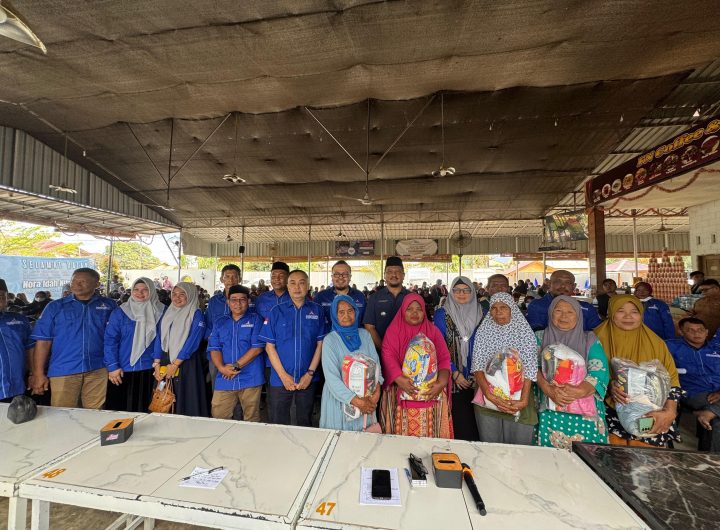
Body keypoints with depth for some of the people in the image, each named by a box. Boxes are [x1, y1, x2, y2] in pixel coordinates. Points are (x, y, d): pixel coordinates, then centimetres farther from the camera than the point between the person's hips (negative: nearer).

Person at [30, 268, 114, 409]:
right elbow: (43, 341, 2)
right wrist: (39, 373, -2)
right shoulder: (55, 307, 4)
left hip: (98, 369, 0)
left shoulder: (108, 305, 4)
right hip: (63, 370, 0)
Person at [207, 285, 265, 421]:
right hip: (224, 379, 3)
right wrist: (222, 368, -11)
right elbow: (214, 348, 5)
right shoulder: (220, 322, 14)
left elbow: (257, 347, -7)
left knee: (251, 420, 7)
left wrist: (236, 366, -12)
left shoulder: (256, 320, 2)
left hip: (250, 379, -3)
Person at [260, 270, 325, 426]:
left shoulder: (317, 311, -2)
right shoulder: (277, 311, -1)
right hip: (279, 379, 0)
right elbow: (269, 346, -2)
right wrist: (283, 375, -8)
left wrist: (310, 373, -8)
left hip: (308, 379, 0)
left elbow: (320, 343, -1)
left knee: (305, 424, 17)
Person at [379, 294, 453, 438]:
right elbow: (388, 356, -8)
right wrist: (399, 379, -23)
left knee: (428, 431, 3)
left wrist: (441, 383, -15)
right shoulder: (393, 330, 2)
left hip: (430, 391, 2)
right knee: (402, 431, 1)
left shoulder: (433, 331, 8)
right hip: (401, 391, -1)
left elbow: (444, 358, 1)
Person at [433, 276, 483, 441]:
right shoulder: (442, 314, -3)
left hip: (475, 378, 3)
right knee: (457, 419, 0)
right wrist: (455, 373, -10)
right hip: (452, 379, -3)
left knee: (473, 419, 5)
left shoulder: (480, 314, 7)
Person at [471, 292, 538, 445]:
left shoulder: (524, 331, -3)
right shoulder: (483, 331, -1)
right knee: (489, 446, 10)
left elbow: (529, 368, -9)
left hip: (518, 397, -1)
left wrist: (524, 400, -20)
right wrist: (488, 394, -20)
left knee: (519, 444, 9)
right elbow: (477, 366, -7)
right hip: (488, 397, 1)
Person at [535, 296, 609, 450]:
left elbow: (600, 372, -4)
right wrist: (549, 390, -21)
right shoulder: (540, 338, 6)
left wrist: (578, 391, -21)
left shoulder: (590, 340, 7)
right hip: (549, 410, -1)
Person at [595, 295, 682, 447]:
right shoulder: (599, 338, 0)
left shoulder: (655, 343, 6)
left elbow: (671, 380, 2)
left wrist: (670, 412, -12)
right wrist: (608, 386, -20)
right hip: (610, 413, -2)